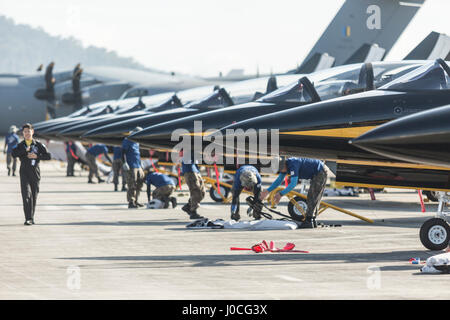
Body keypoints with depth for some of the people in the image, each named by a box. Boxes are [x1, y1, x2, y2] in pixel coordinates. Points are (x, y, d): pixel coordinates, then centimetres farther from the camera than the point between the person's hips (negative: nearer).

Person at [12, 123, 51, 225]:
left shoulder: (38, 145, 6)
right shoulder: (20, 145, 6)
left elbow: (48, 156, 1)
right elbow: (14, 154, -13)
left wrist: (37, 156, -12)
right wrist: (25, 150, -20)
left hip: (35, 173, 1)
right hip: (24, 172, -1)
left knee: (34, 196, 8)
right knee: (26, 195, -14)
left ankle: (31, 217, 22)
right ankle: (28, 218, -19)